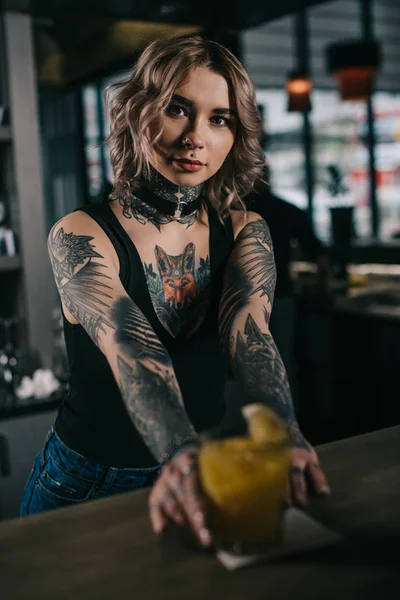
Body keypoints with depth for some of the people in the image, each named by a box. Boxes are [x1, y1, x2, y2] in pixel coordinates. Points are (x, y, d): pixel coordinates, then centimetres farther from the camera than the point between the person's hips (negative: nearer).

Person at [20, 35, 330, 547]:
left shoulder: (245, 233, -5)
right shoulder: (79, 237, -17)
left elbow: (248, 332, -24)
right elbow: (129, 346, -34)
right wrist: (182, 454, -52)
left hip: (204, 481, 3)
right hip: (86, 484, -2)